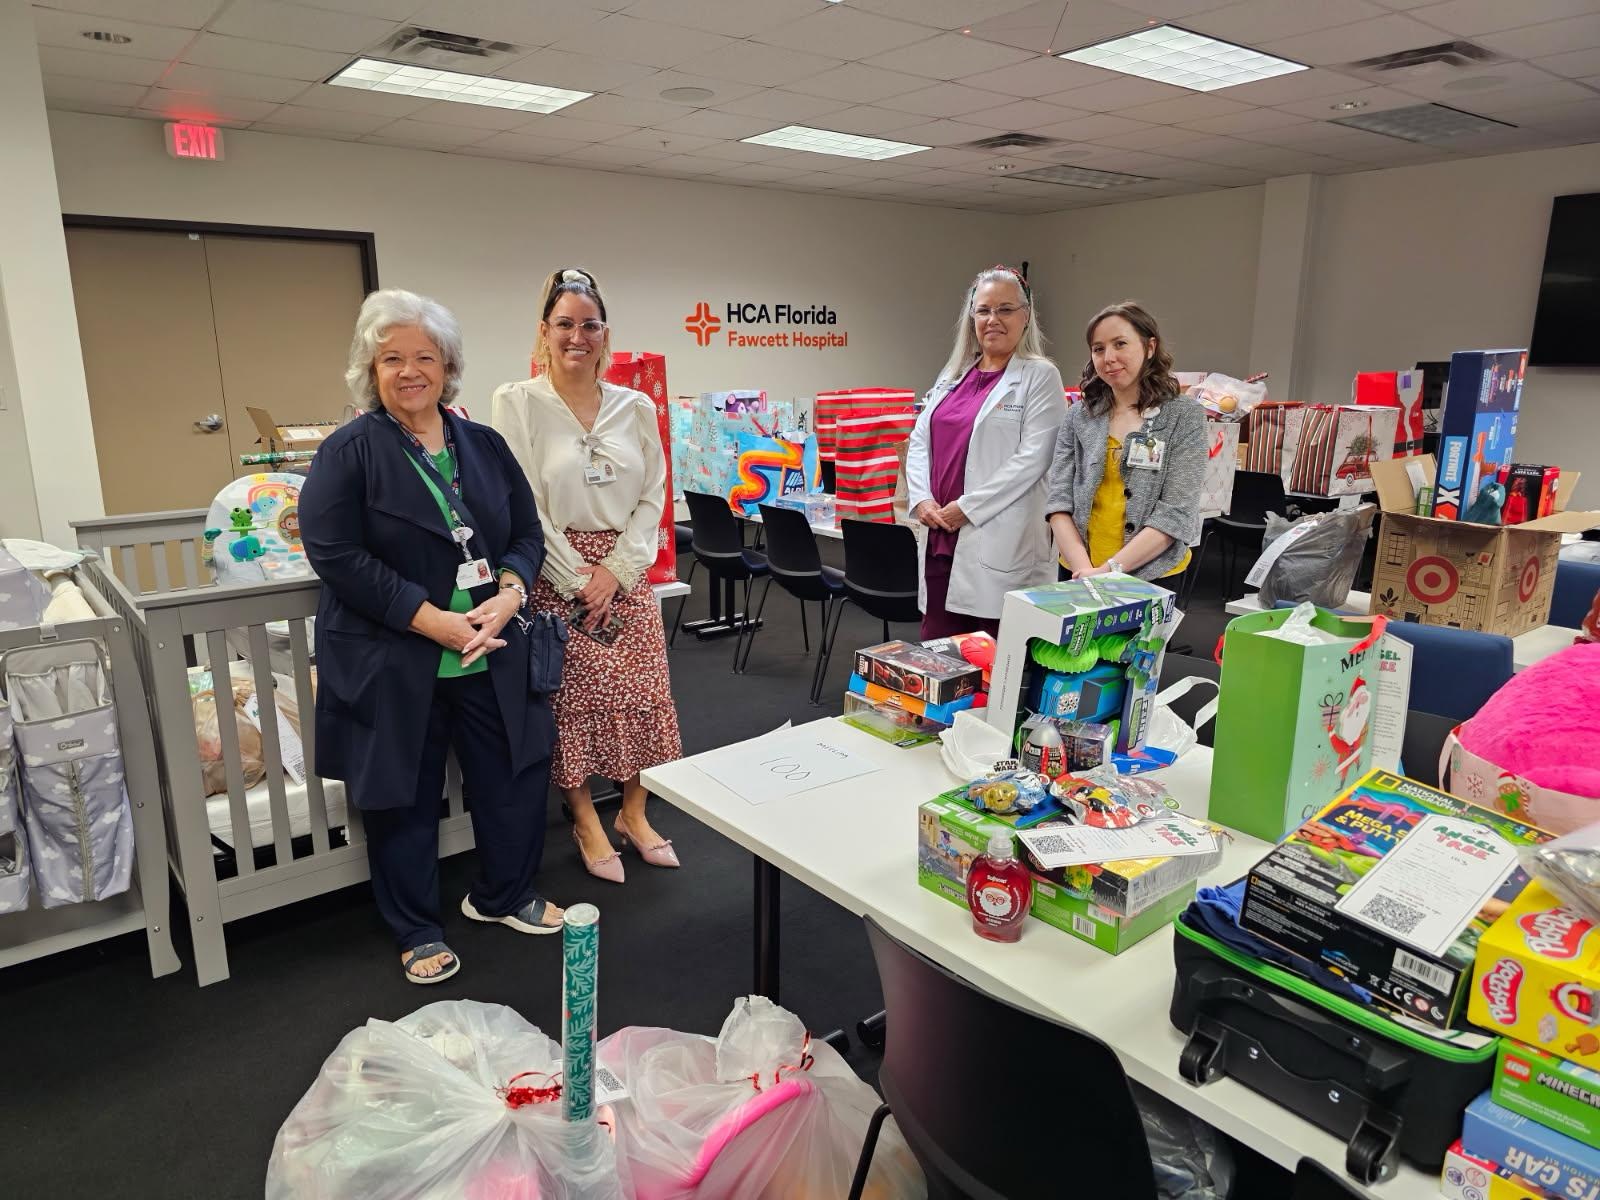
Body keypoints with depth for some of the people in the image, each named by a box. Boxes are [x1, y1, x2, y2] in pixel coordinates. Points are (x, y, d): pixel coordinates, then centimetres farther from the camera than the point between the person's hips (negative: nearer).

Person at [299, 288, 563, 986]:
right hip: (393, 664, -4)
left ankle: (504, 895, 36)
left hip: (489, 657, 4)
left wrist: (508, 594, -12)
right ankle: (418, 932, 29)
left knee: (517, 776, 12)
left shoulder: (485, 446, 8)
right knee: (407, 796, 8)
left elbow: (527, 533, 9)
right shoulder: (349, 452, -6)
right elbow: (334, 553, -14)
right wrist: (430, 619, -19)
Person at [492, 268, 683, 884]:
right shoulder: (518, 403, -5)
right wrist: (577, 579, -12)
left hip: (626, 572, 3)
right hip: (557, 574, -3)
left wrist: (615, 571, -8)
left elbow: (653, 496, 3)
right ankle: (586, 823, 21)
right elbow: (523, 505, -9)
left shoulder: (636, 406, 4)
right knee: (573, 700, 3)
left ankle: (633, 814, 24)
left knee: (642, 693, 5)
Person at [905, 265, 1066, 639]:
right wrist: (921, 499, -3)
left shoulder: (1040, 376, -2)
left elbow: (1032, 458, -12)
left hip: (999, 543, -6)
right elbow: (920, 440, 14)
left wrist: (968, 507, -15)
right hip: (940, 536, 6)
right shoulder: (954, 375, 17)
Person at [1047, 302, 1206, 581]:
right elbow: (1060, 502, -1)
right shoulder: (1078, 416, 5)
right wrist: (1084, 569, -15)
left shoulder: (1185, 417, -3)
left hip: (1154, 578, -2)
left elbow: (1176, 514, -10)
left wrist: (1110, 570, -18)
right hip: (1078, 576, 2)